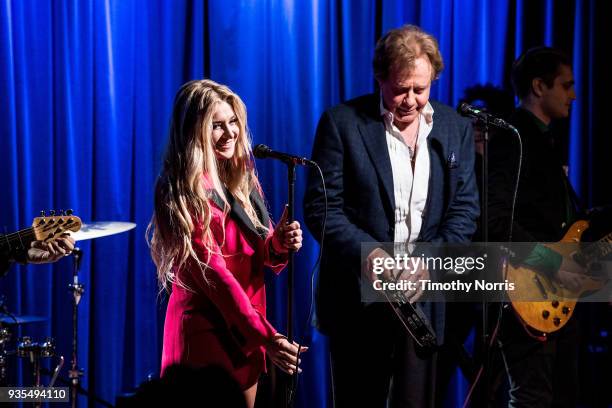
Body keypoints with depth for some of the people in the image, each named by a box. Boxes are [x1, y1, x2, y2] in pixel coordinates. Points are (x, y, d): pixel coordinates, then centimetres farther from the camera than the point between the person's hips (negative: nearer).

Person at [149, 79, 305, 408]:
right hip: (205, 334, -7)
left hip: (244, 333, 7)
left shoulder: (242, 179, 9)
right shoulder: (184, 193, -14)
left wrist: (281, 244, -10)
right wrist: (265, 337, -26)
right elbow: (213, 274, -20)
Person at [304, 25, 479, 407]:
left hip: (423, 297, 2)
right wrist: (367, 253, -22)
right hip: (358, 299, -2)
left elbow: (465, 209, 5)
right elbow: (321, 207, -6)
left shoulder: (456, 128, 7)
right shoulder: (342, 123, -3)